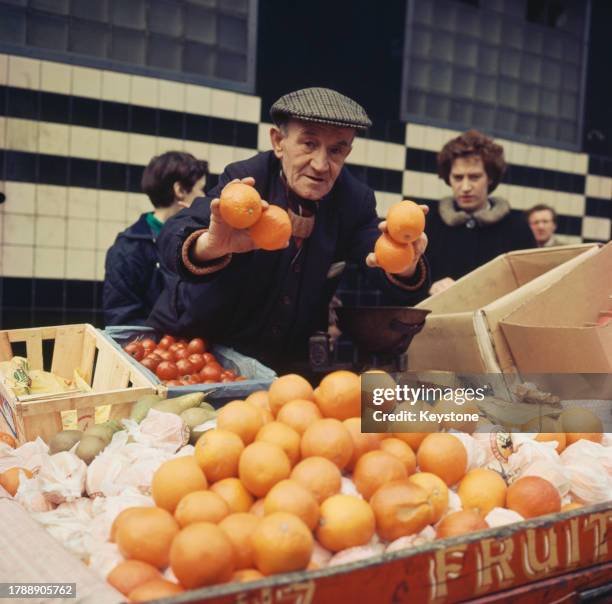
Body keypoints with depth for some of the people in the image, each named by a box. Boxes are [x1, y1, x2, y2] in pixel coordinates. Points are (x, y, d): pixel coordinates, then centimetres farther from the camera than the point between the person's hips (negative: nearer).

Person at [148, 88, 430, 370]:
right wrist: (210, 245, -56)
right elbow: (173, 238, -33)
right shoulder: (245, 178, -18)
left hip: (291, 362, 5)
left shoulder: (354, 200, -8)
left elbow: (398, 289, -16)